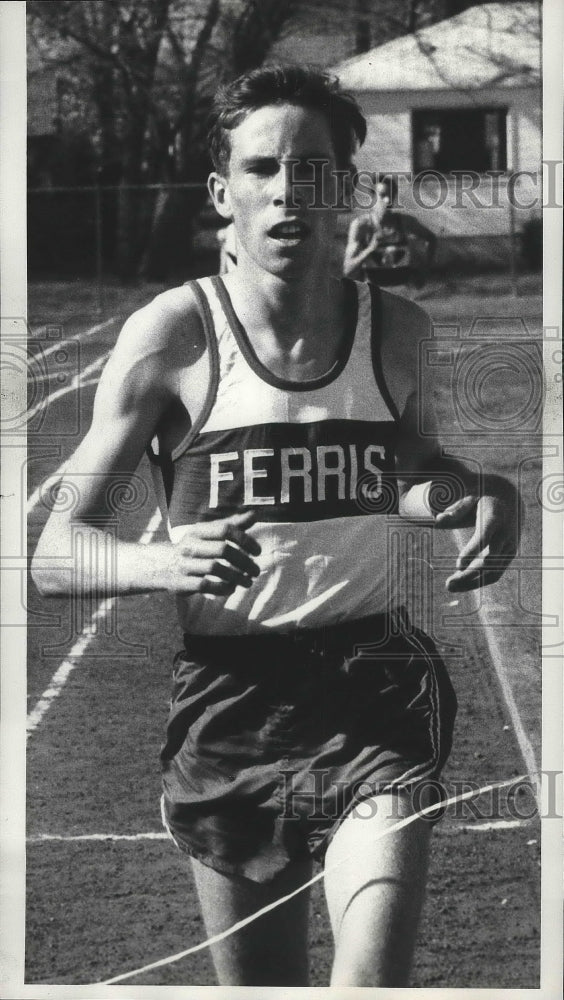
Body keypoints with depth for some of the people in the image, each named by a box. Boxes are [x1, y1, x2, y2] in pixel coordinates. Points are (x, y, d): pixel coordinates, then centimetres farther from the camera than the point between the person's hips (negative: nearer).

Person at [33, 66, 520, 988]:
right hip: (228, 696, -1)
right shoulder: (172, 336, -5)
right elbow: (53, 555, -5)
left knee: (375, 977, -19)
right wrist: (163, 562, -26)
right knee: (260, 985, 10)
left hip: (373, 685, 1)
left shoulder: (400, 333, 3)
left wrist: (485, 495, 3)